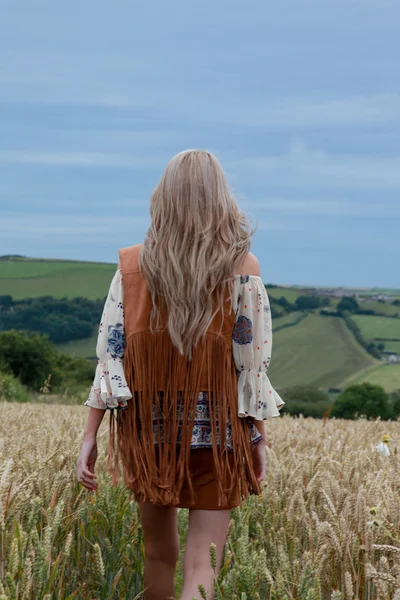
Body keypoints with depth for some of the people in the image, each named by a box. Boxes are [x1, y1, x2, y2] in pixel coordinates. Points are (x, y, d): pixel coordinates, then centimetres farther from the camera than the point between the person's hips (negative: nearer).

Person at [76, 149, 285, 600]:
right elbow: (253, 360, -7)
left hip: (152, 427, 2)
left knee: (159, 552, 20)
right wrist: (259, 439, 1)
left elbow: (110, 352, -4)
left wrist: (90, 436, -1)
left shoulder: (133, 265, -2)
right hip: (218, 428, -2)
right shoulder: (242, 267, -7)